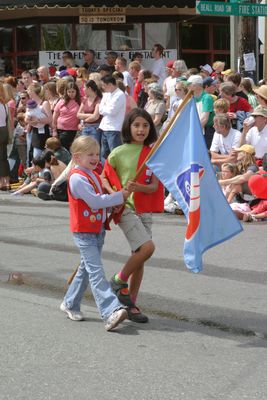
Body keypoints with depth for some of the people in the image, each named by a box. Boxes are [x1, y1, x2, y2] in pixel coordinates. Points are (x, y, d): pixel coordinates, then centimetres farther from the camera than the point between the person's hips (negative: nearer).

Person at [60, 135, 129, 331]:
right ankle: (111, 311, -25)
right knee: (96, 271, -15)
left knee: (87, 268, 17)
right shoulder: (77, 178, -15)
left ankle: (70, 303, 31)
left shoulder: (94, 176, 15)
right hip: (84, 232, -10)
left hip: (98, 230, 10)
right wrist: (120, 196, -18)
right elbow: (94, 201, -22)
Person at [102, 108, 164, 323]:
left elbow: (154, 186, -1)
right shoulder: (119, 153, -4)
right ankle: (119, 281, 1)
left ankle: (131, 304, 17)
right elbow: (104, 177, 4)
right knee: (147, 247, -21)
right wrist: (113, 193, -14)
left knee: (139, 257, 7)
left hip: (145, 210, 5)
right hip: (125, 208, -5)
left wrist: (138, 187, -21)